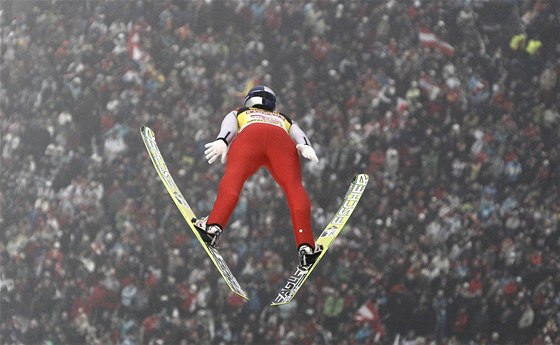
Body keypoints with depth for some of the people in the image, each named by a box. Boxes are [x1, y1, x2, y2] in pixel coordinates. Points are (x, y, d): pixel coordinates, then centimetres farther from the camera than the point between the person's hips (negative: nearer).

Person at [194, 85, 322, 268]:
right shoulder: (284, 118, 46)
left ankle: (214, 226, -39)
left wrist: (222, 141, -1)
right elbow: (297, 133, 23)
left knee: (233, 177, -17)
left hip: (249, 135, -1)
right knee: (294, 186, -9)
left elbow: (229, 125, 18)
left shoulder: (238, 113, 42)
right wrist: (305, 146, 4)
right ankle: (305, 245, -26)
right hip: (282, 139, 1)